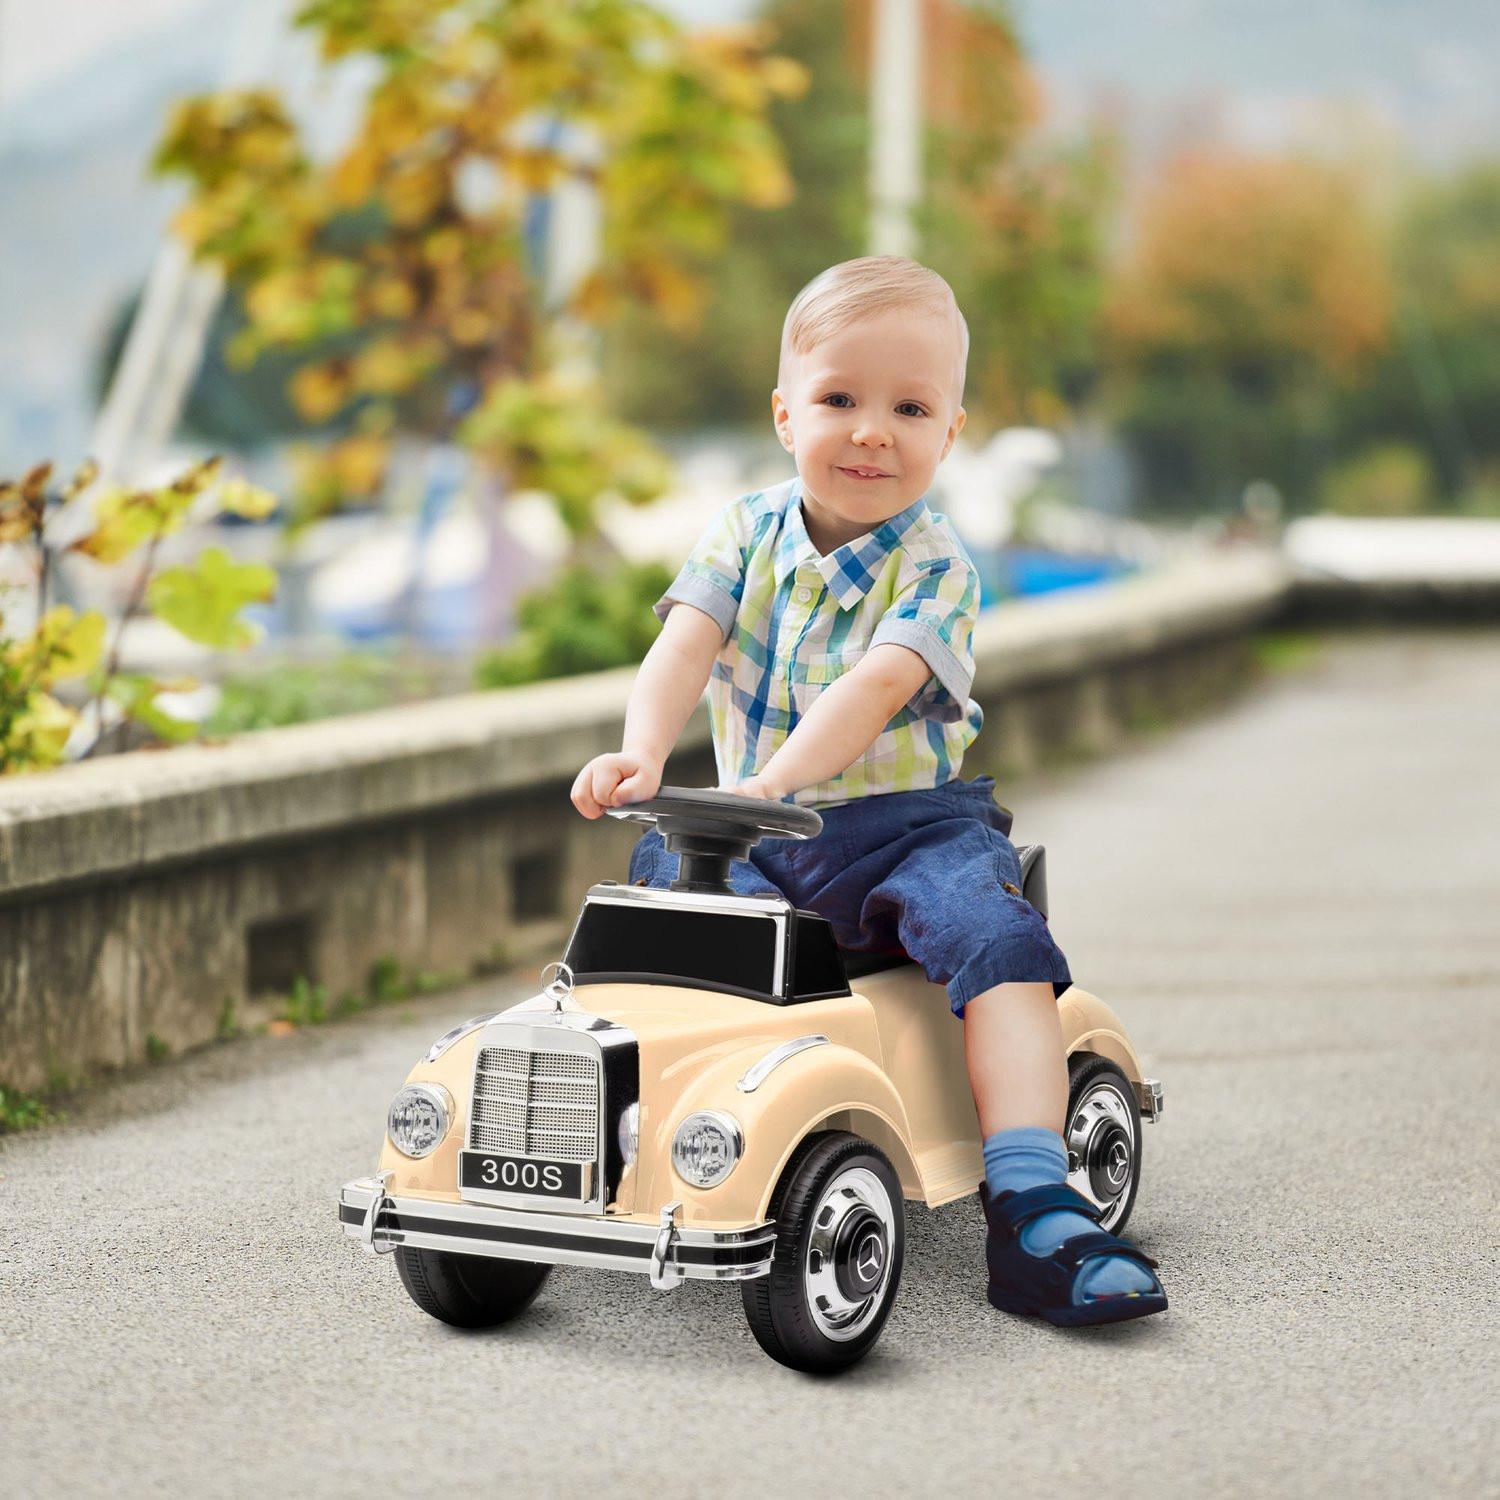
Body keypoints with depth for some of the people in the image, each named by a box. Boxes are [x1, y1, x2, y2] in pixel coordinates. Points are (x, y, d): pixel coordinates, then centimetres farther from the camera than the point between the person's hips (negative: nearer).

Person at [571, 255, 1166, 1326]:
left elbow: (879, 685, -26)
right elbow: (686, 644, -12)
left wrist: (778, 778, -43)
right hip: (755, 832, 4)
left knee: (1000, 936, -27)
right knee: (652, 878, -16)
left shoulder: (936, 567, -9)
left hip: (903, 822, -4)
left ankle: (1033, 1215, -34)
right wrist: (641, 754, -33)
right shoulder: (749, 530, 3)